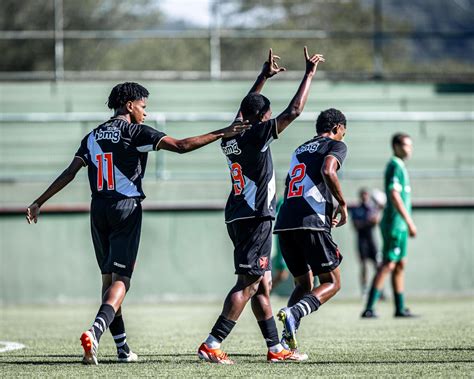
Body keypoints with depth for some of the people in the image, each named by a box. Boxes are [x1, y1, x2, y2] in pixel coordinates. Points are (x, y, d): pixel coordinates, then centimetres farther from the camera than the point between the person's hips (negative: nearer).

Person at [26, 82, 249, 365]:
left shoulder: (93, 136, 13)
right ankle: (95, 333, -31)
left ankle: (123, 349, 15)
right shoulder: (134, 132, -5)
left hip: (99, 210, 6)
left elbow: (69, 173, 9)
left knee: (109, 278, 13)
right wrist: (222, 134, -5)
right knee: (120, 280, -8)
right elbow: (181, 146, -11)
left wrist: (39, 202, 15)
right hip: (126, 208, -6)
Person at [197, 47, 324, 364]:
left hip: (239, 217, 9)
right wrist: (310, 74, -4)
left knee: (262, 284, 11)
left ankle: (275, 347, 14)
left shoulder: (230, 138, 10)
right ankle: (212, 344, -18)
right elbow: (294, 111, -13)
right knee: (248, 284, -11)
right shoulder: (256, 136, -12)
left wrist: (264, 77, 37)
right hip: (255, 218, -9)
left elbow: (245, 110, 30)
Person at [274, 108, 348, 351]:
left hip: (284, 222, 7)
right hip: (311, 223, -7)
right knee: (332, 282, 4)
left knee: (303, 283, 19)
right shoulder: (336, 146, 7)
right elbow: (327, 171, -15)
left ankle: (288, 340, 0)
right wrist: (342, 204, -4)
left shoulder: (299, 150, 28)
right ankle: (294, 312, -23)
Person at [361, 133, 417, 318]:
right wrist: (409, 221, -22)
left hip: (400, 225, 10)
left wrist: (408, 223, 22)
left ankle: (400, 308, 15)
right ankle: (369, 309, -14)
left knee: (400, 265, 11)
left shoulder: (399, 167, 18)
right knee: (388, 264, -11)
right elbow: (394, 196, -21)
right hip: (395, 224, -10)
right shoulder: (395, 166, -13)